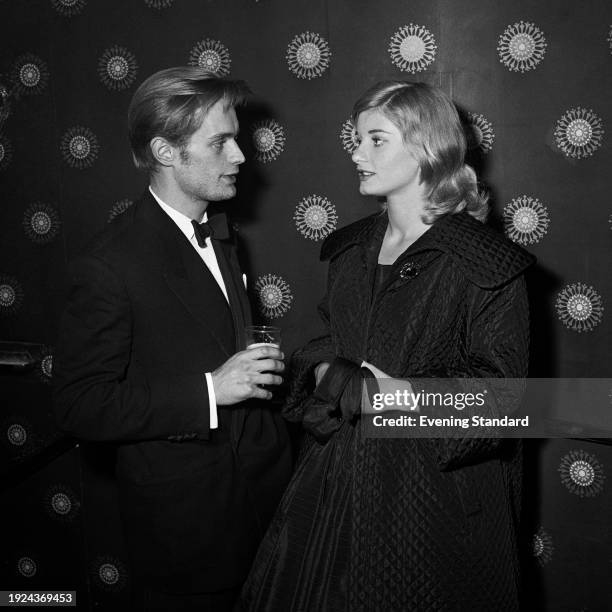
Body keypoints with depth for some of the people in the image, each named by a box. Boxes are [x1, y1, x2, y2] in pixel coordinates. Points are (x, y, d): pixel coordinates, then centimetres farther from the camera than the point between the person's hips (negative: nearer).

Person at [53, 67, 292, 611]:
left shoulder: (218, 235, 8)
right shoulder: (110, 265, -21)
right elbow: (81, 405, -22)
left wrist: (259, 365, 5)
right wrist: (209, 391, -26)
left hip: (260, 484, 8)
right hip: (185, 516, -7)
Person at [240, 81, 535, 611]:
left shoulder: (487, 265, -13)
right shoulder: (351, 249, 7)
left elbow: (496, 395, -13)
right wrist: (331, 373, -7)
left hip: (430, 491, -5)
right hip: (338, 480, 5)